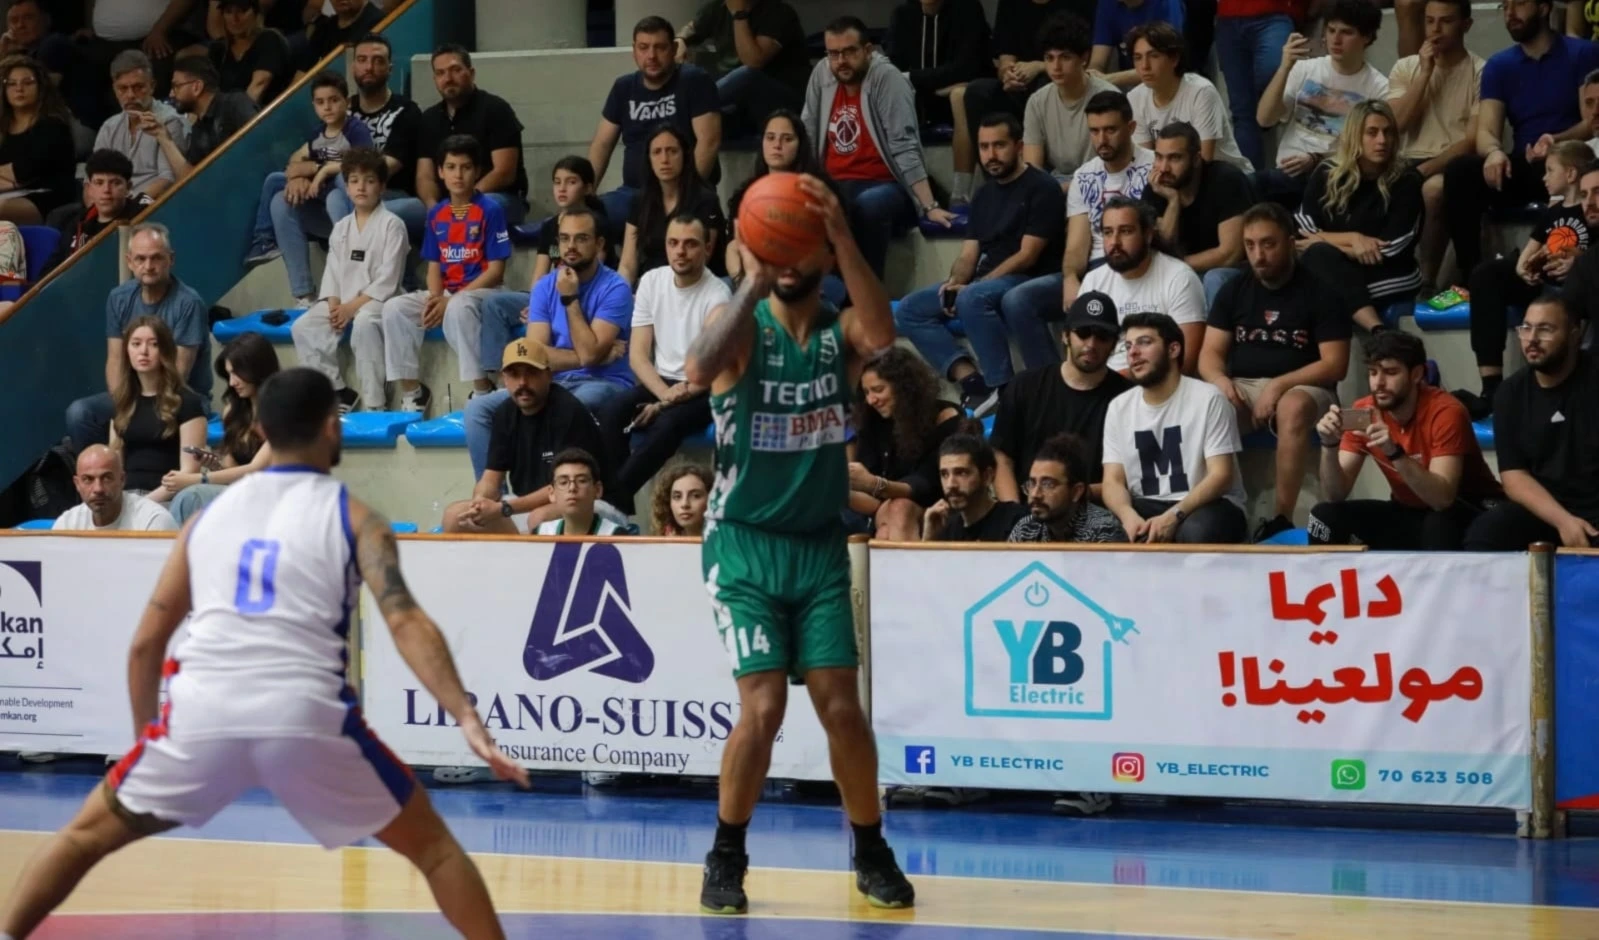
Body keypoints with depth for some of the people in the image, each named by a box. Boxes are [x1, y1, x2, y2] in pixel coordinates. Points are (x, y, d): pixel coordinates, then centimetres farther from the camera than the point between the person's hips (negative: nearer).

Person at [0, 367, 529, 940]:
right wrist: (467, 718, -14)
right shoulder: (353, 518, 10)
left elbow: (146, 644, 22)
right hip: (306, 718, -2)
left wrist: (146, 740, 34)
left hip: (201, 713, 2)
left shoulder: (209, 515, 22)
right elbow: (405, 622, -6)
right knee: (433, 848, 16)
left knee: (87, 835, 24)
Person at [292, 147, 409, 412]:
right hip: (343, 303, 6)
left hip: (376, 300, -6)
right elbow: (332, 271, 11)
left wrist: (353, 306, -16)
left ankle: (374, 404, -34)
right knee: (303, 327, -15)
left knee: (364, 323, -38)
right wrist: (334, 305, -9)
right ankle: (336, 391, -11)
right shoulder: (341, 228, 16)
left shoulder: (391, 225, -3)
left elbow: (388, 278, -10)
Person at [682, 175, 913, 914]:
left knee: (841, 706, 0)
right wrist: (753, 283, -37)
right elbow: (700, 369, -29)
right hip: (745, 544, -2)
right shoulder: (741, 325, -6)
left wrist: (842, 236, -38)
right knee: (762, 707, -11)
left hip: (820, 546, 2)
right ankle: (726, 859, 5)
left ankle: (871, 854, 17)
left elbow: (881, 334, -26)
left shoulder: (841, 333, -1)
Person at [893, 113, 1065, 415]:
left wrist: (972, 286, -18)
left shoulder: (1041, 189, -5)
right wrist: (955, 282, -10)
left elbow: (1027, 256, -13)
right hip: (984, 285, 8)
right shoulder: (985, 195, 18)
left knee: (972, 299, -37)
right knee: (909, 310, -4)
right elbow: (969, 256, 14)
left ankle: (1001, 390, -30)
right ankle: (972, 379, -20)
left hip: (1027, 283, -8)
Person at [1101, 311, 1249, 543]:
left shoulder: (1208, 399, -7)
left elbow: (1220, 475, -13)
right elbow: (1113, 481, 1)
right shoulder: (1119, 408, 7)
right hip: (1146, 510, 4)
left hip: (1206, 506, -4)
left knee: (1197, 532, -40)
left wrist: (1173, 516, -28)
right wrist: (1128, 515, -24)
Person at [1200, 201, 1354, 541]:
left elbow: (1335, 365, -8)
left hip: (1299, 388, -3)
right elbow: (1210, 354, 8)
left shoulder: (1320, 293, -2)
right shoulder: (1234, 292, 11)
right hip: (1242, 388, 4)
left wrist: (1279, 385, -20)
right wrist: (1220, 380, -17)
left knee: (1293, 409, -40)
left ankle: (1282, 518, -38)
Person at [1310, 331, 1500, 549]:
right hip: (1408, 513, 5)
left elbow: (1442, 498, -32)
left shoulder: (1445, 412, -22)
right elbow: (1335, 495, -10)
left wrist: (1395, 453, -42)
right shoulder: (1363, 413, -8)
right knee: (1326, 515, -14)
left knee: (1438, 526, -37)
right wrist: (1330, 446, -27)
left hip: (1468, 515, -5)